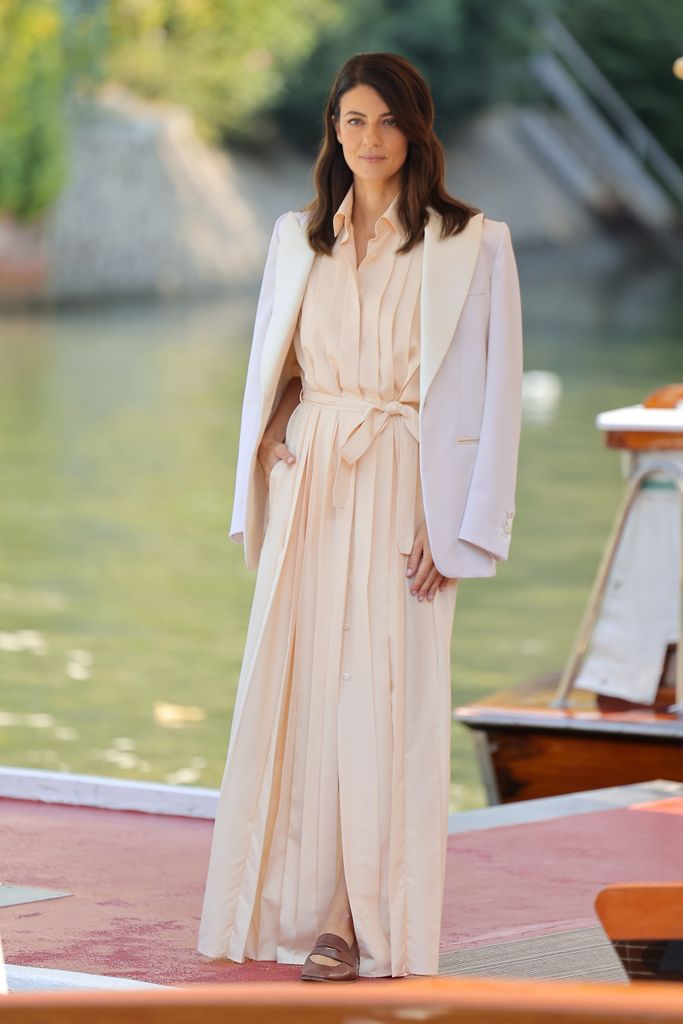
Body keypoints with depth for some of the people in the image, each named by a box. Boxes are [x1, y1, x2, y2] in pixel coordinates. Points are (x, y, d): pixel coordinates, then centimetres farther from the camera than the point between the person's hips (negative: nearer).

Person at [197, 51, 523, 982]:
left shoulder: (473, 244, -2)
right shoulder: (297, 238, 11)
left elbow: (497, 393, -4)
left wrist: (459, 531, -10)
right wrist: (260, 501, 5)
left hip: (402, 496, -4)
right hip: (310, 489, 4)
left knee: (384, 708, -5)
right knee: (291, 694, 3)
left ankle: (373, 926, 2)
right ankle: (293, 911, 12)